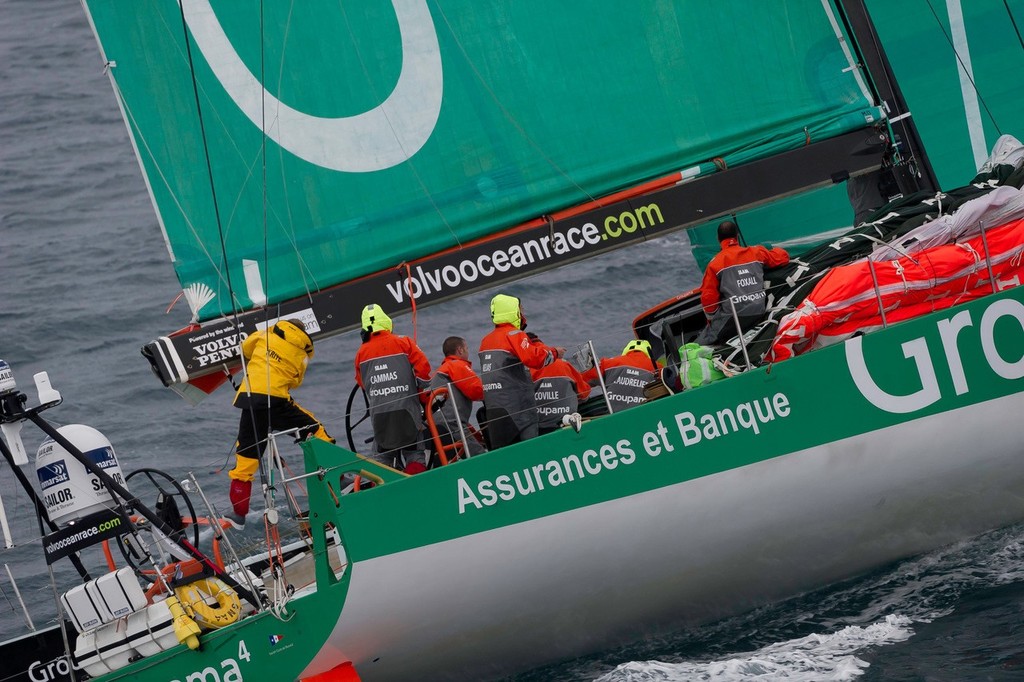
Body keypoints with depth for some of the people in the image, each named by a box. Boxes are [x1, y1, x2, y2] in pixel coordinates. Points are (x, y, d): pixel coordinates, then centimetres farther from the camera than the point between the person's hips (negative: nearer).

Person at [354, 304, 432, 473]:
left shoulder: (361, 353, 8)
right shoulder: (403, 343, -2)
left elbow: (361, 383, 18)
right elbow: (422, 368, -7)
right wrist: (425, 398, 6)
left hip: (378, 413, 3)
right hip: (405, 409, -3)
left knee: (382, 454, 14)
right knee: (414, 453, 6)